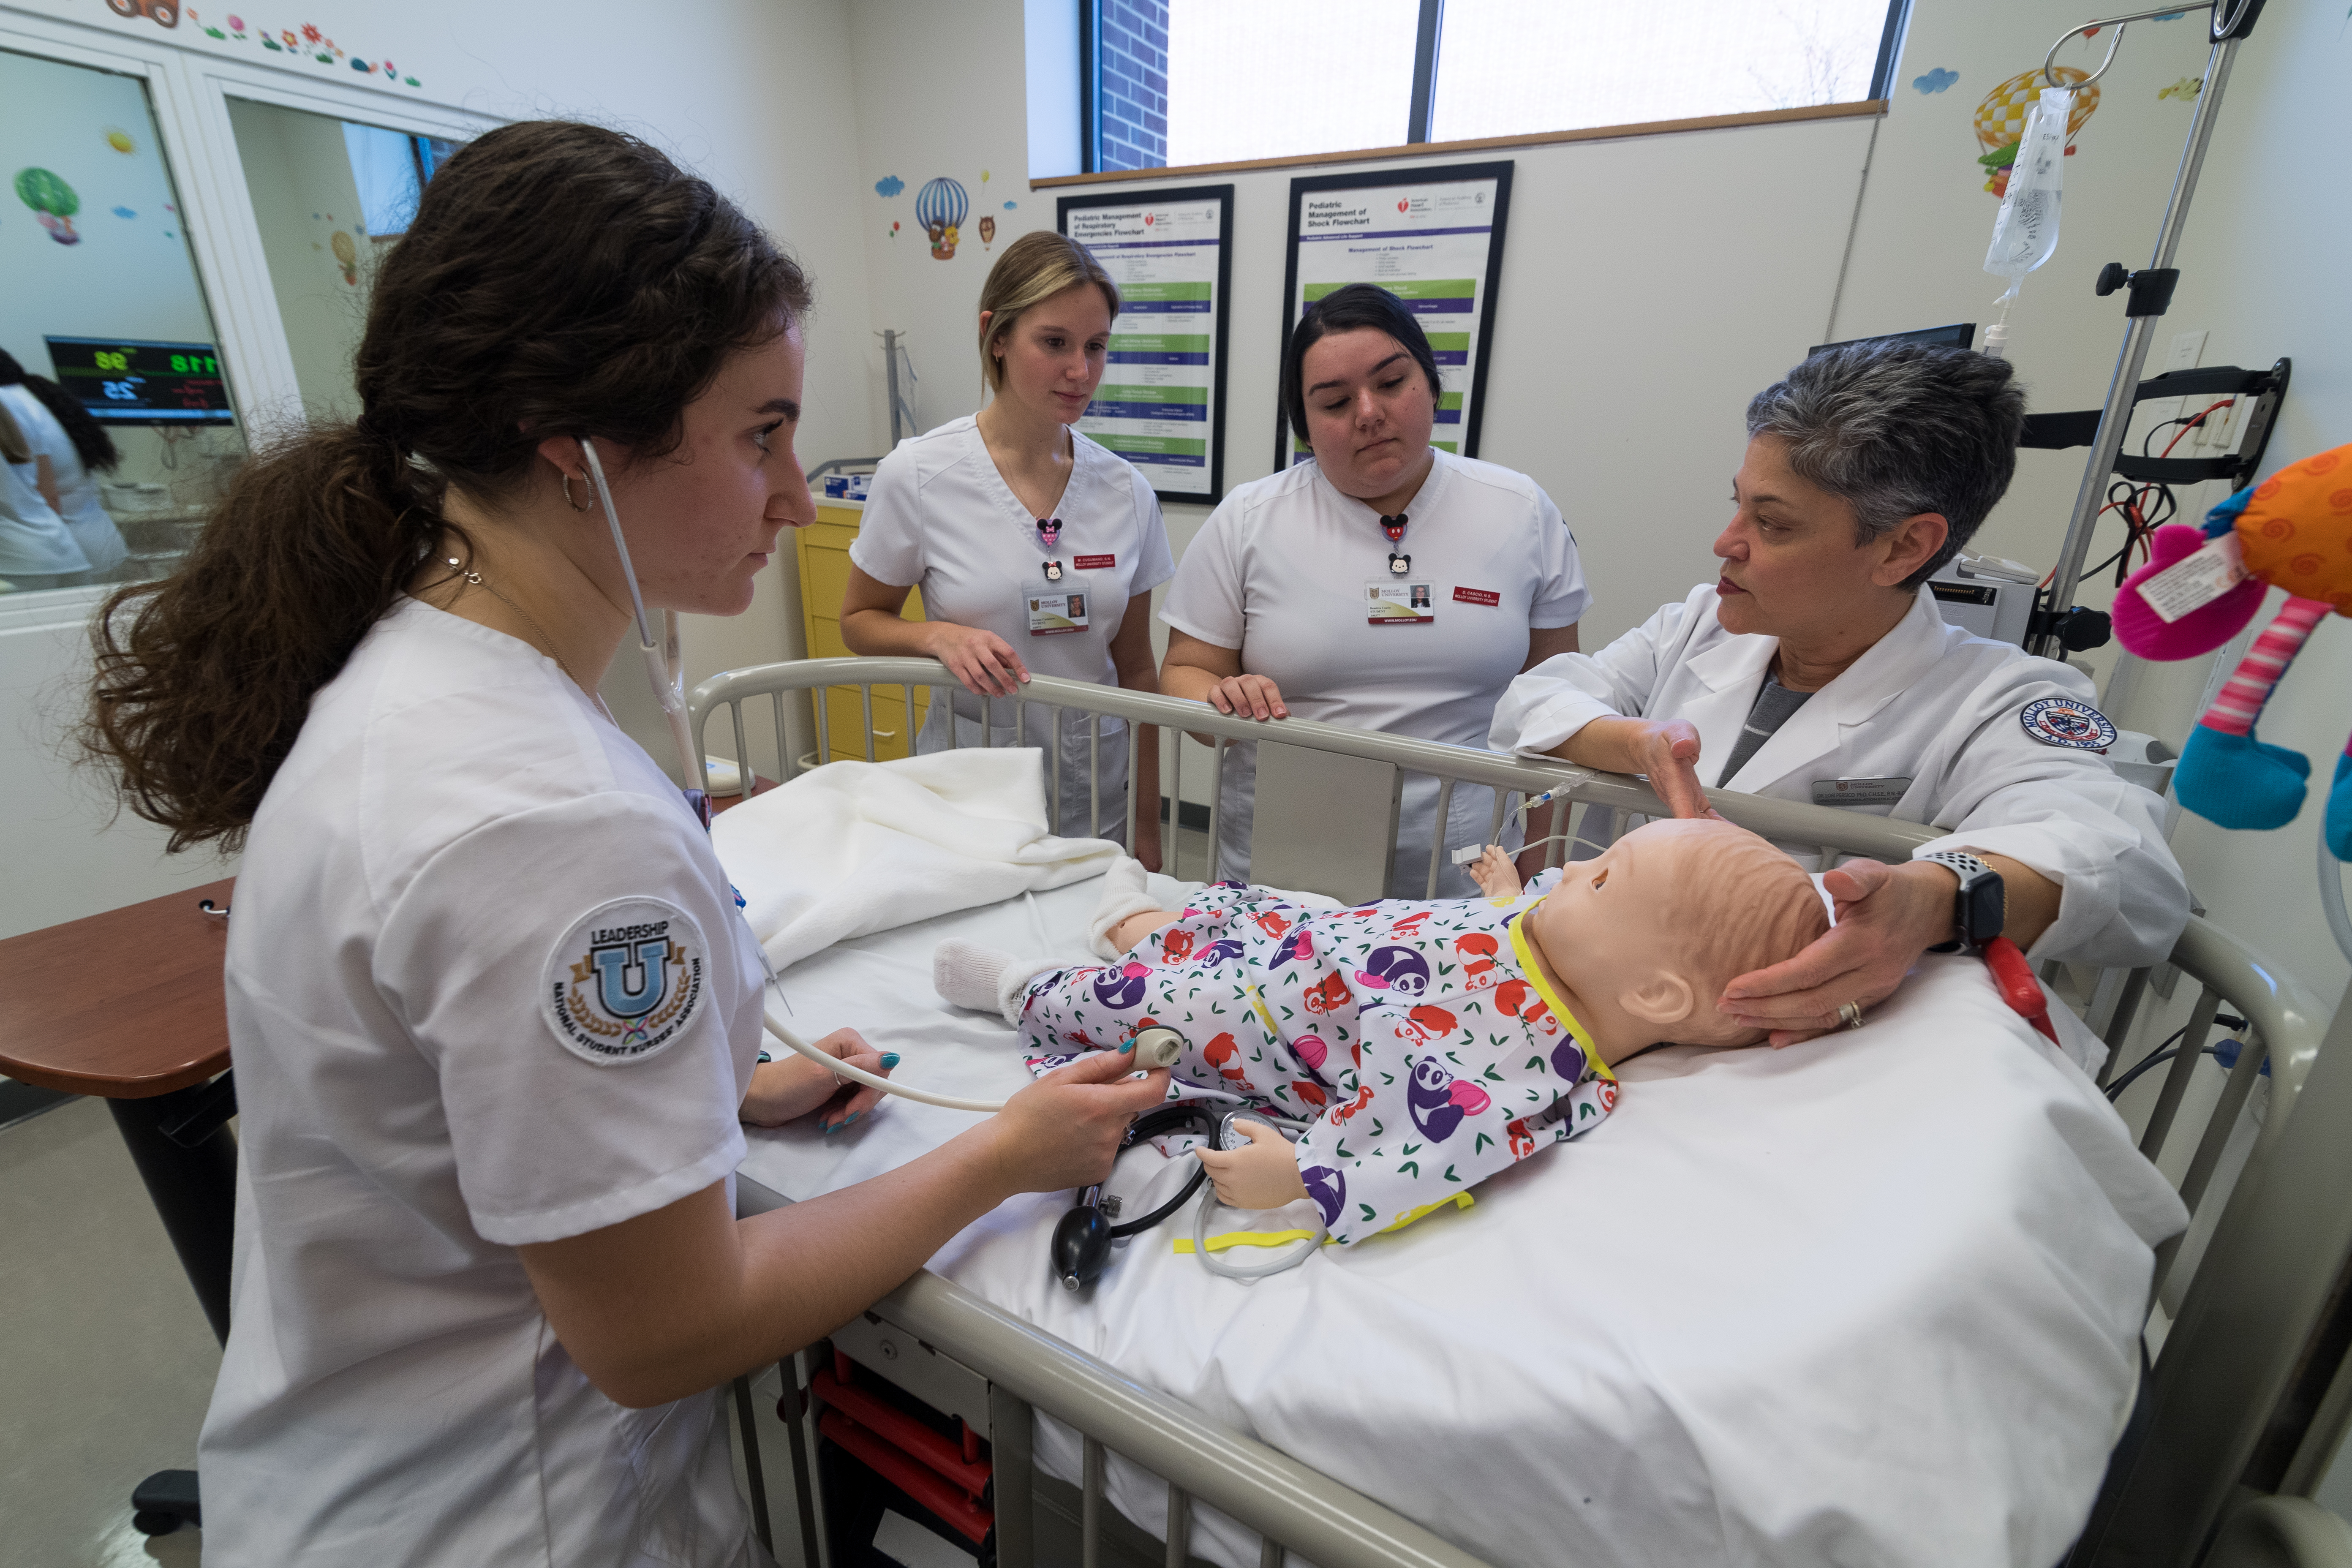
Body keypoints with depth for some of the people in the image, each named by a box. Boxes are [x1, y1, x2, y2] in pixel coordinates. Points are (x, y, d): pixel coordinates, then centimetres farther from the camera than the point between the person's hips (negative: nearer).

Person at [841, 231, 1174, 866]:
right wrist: (940, 636, -20)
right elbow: (859, 622, 2)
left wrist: (1148, 827, 6)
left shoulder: (1127, 491, -2)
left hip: (1097, 797, 3)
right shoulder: (916, 475, -10)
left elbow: (1136, 669, 4)